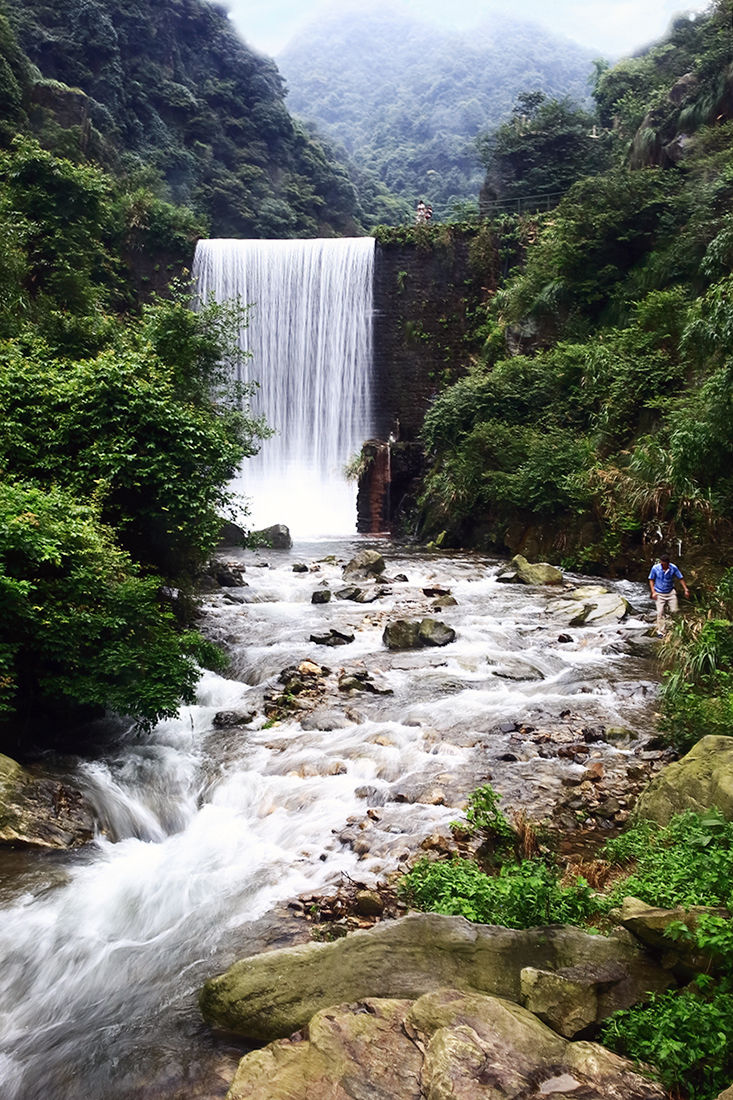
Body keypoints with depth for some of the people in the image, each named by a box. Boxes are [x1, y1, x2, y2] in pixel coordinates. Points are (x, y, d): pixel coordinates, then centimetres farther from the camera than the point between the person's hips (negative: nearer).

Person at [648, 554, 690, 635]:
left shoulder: (673, 568, -12)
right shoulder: (655, 568, -15)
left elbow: (681, 578, 0)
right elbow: (651, 580, -4)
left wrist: (686, 590, -3)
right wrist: (653, 592, -11)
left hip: (671, 593, 2)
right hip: (659, 594, -2)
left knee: (674, 610, 0)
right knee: (660, 613, -4)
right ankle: (660, 631, 4)